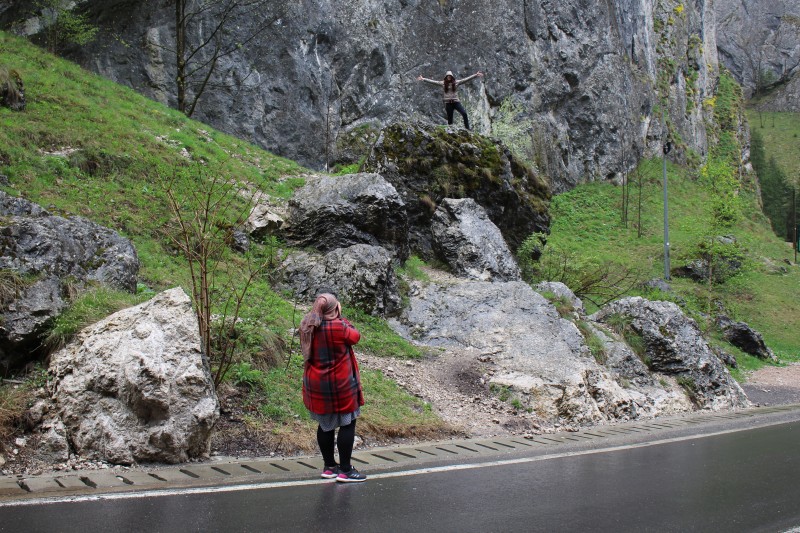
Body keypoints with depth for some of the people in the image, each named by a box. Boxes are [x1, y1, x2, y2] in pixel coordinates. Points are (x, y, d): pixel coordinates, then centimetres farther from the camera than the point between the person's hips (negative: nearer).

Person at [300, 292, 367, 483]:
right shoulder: (338, 327, -20)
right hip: (340, 385, -7)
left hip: (316, 385, 7)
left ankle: (329, 466, 26)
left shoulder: (307, 328, -2)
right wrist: (341, 317, 2)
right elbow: (355, 336, -4)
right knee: (347, 424, 4)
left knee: (325, 425, 17)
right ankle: (345, 470, 6)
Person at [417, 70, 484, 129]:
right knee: (449, 119, 6)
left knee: (464, 113, -20)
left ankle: (467, 129, -12)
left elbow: (466, 79, -4)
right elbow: (433, 81, 1)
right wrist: (423, 79, -3)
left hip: (456, 102, -1)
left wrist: (476, 75, -11)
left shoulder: (456, 82, 0)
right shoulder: (443, 83, 2)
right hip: (448, 103, 1)